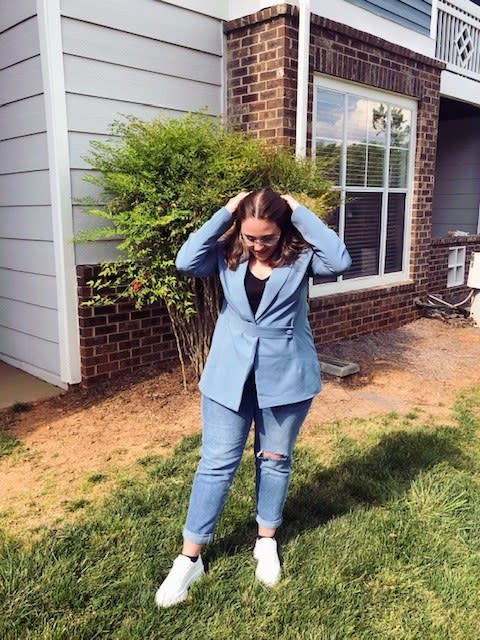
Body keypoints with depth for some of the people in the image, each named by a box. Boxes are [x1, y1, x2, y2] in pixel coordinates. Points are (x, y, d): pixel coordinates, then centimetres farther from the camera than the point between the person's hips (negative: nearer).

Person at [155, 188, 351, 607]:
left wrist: (301, 213, -20)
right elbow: (185, 262, -21)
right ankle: (190, 558, 21)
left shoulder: (301, 255, -8)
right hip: (230, 374, 1)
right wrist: (223, 213, -19)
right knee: (216, 463, 6)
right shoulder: (228, 253, -5)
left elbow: (340, 261, -27)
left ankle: (267, 542, 38)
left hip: (286, 375, 0)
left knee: (275, 460, 15)